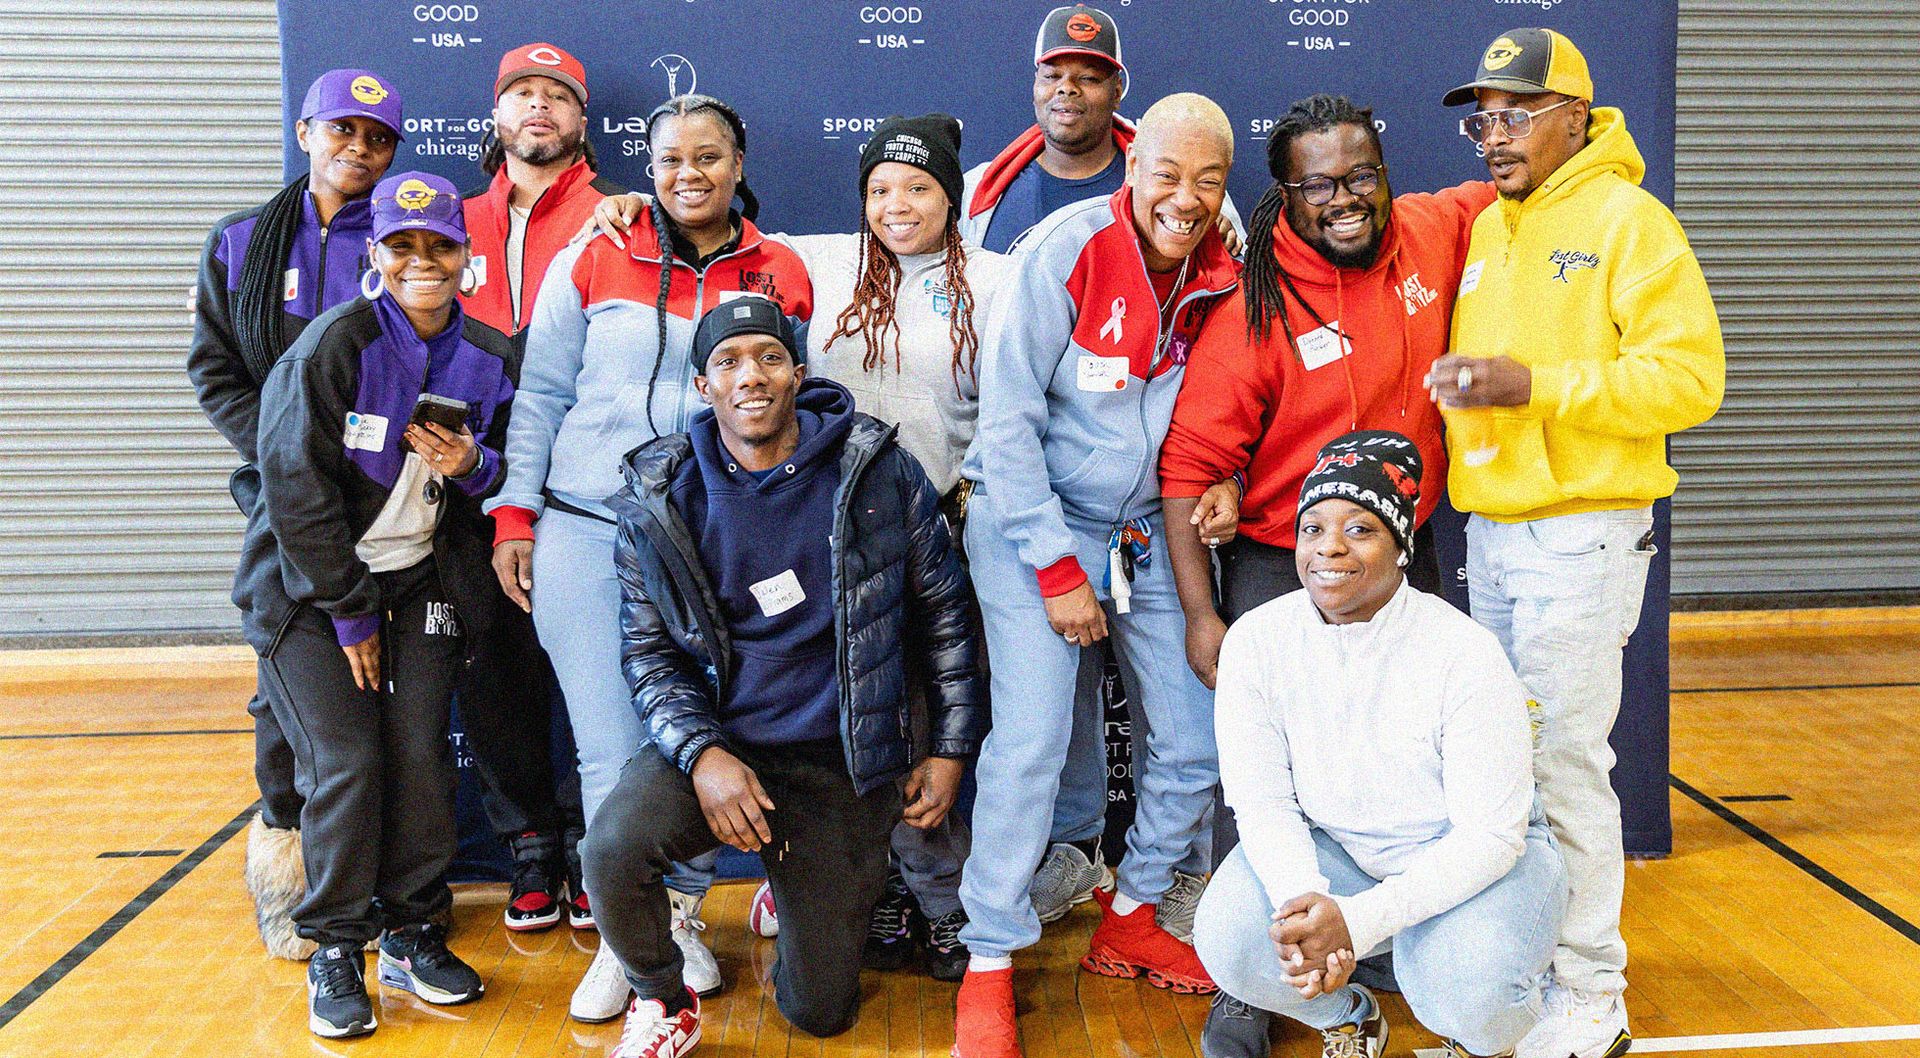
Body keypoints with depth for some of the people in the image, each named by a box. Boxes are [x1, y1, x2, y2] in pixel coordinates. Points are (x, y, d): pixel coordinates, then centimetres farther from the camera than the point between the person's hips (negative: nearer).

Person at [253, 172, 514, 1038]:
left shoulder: (489, 358, 1)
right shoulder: (336, 343, -13)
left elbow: (510, 470, 13)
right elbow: (297, 486, -13)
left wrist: (473, 466, -13)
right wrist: (350, 610, -11)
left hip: (422, 578, 4)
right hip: (314, 583, -3)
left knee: (421, 753, -4)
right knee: (344, 763, -9)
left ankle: (411, 935, 14)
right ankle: (334, 952, 7)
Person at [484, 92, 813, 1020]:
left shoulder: (781, 277, 5)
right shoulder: (592, 261, 3)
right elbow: (541, 396, 6)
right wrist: (514, 515, 1)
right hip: (585, 535, 0)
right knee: (610, 751, 0)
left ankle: (680, 915, 25)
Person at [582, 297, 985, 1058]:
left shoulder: (878, 472, -6)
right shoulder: (659, 501, -4)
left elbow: (944, 608, 4)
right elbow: (646, 650, 0)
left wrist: (950, 749, 4)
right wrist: (701, 753, -17)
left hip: (843, 764, 0)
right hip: (717, 742, 0)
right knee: (613, 848, -31)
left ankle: (806, 899, 43)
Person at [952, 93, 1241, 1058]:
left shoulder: (1227, 279, -2)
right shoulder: (1067, 252, -17)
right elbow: (1007, 418, -16)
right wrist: (1057, 567, -16)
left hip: (1149, 531, 5)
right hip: (1032, 519, -5)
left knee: (1195, 743, 5)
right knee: (1030, 741, -14)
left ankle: (1129, 921, 27)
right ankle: (989, 967, 2)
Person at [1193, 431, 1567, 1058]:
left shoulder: (1465, 655, -22)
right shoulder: (1255, 642, -13)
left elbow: (1490, 833, -22)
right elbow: (1262, 802, -11)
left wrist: (1356, 919, -34)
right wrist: (1306, 903, -32)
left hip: (1473, 858, -2)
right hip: (1328, 848, 3)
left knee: (1470, 999, -32)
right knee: (1226, 940, -25)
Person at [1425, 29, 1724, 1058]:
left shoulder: (1626, 220, -6)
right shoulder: (1485, 229, 15)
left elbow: (1688, 375, -15)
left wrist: (1537, 386, -21)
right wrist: (1457, 385, 6)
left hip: (1581, 537, -7)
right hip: (1487, 534, 7)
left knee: (1564, 764, -6)